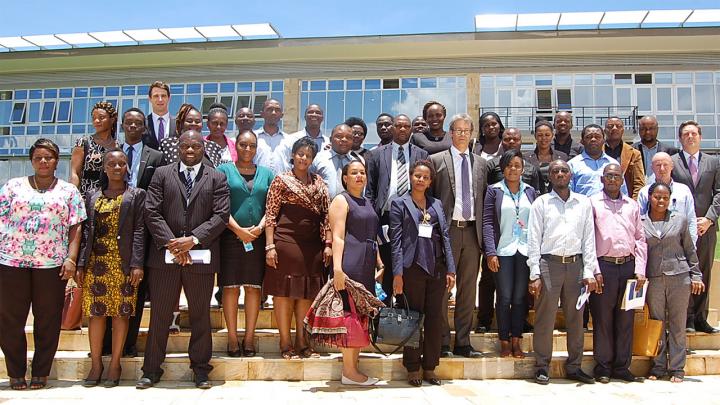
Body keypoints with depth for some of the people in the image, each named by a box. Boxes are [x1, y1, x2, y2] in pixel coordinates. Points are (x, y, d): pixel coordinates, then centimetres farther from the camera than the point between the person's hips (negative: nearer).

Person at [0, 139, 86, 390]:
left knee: (47, 322, 4)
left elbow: (75, 228, 4)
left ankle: (41, 373, 17)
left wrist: (71, 259, -5)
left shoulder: (68, 191, 9)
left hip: (52, 264, -1)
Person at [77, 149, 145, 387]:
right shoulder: (93, 198, 15)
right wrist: (81, 264, 2)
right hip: (96, 262, 3)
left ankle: (115, 365, 7)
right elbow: (87, 232, 11)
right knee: (96, 312, 3)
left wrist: (137, 264, -11)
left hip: (123, 263, -3)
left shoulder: (136, 195, 5)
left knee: (120, 313, 0)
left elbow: (139, 231, -3)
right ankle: (96, 364, 11)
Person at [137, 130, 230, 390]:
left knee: (200, 315, 8)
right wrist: (172, 243, -10)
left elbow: (221, 215, -2)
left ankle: (200, 370, 19)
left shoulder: (217, 178, 8)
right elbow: (151, 212, 1)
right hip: (165, 256, 1)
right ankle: (151, 370, 18)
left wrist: (193, 239, -13)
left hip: (201, 257, 0)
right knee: (160, 315, 7)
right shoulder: (162, 174, 9)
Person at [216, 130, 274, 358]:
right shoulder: (224, 170, 7)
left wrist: (259, 227, -8)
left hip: (258, 237, 2)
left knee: (253, 287, 2)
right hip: (231, 236, -2)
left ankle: (249, 338, 8)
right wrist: (238, 229, -11)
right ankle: (232, 338, 5)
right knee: (230, 287, -1)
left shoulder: (266, 174, 15)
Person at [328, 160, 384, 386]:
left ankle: (353, 368, 16)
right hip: (350, 264, -8)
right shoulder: (341, 200, -1)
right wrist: (337, 268, -20)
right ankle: (348, 372, 0)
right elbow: (337, 237, -11)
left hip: (367, 265, 8)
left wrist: (380, 264, 18)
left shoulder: (367, 203, 22)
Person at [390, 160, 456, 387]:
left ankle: (430, 368, 16)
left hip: (437, 268, 4)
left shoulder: (436, 204, 15)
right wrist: (397, 273, -10)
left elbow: (445, 237, 12)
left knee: (435, 318, 6)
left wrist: (450, 270, 5)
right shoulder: (399, 203, 3)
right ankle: (413, 368, 12)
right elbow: (396, 240, -3)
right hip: (413, 267, -4)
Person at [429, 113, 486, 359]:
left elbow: (484, 200, 14)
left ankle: (463, 343, 16)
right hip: (447, 230, -4)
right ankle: (442, 342, 8)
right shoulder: (437, 160, 2)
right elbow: (429, 197, 0)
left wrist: (484, 234, 6)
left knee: (468, 289, 8)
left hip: (472, 231, 4)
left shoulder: (480, 163, 14)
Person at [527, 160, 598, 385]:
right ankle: (542, 367, 9)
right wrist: (535, 274, -6)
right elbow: (534, 240, 2)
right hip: (549, 264, -2)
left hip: (576, 265, 3)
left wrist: (589, 272, 2)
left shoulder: (584, 203, 12)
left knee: (576, 318, 8)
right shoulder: (541, 203, 5)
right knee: (545, 318, -1)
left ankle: (574, 367, 19)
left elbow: (589, 238, 10)